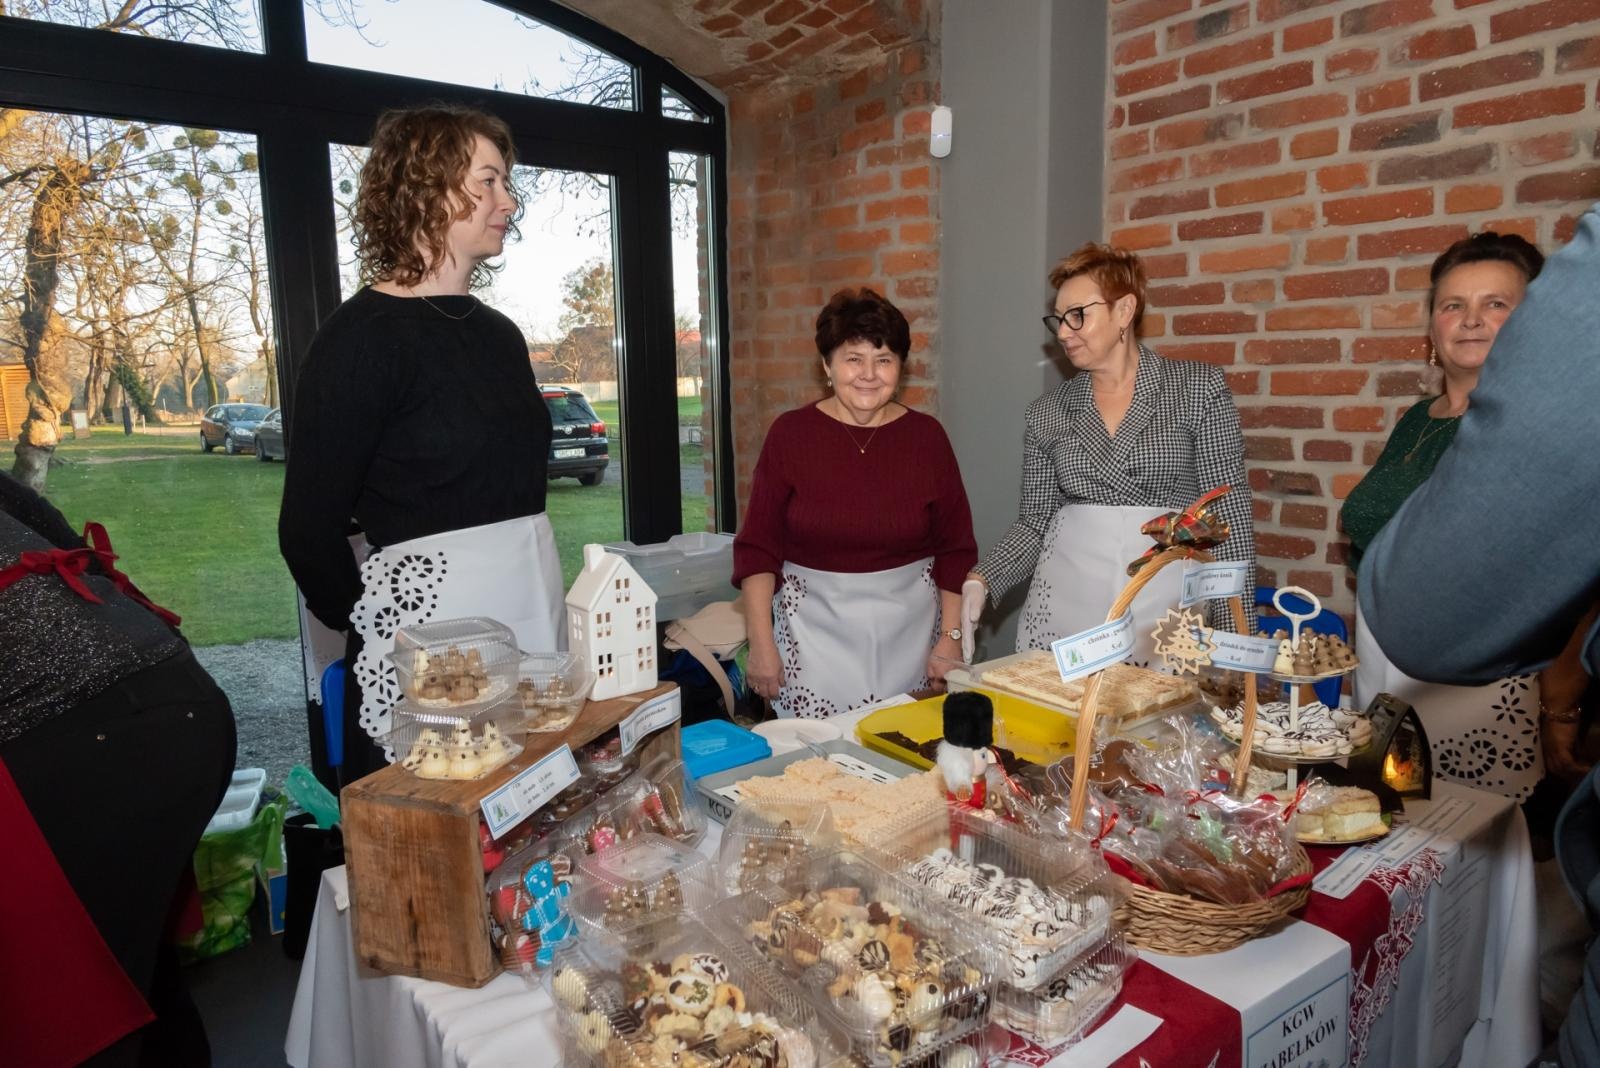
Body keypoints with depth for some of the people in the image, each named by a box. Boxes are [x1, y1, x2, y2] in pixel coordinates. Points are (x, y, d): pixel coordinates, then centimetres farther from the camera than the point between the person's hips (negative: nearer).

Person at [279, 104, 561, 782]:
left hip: (535, 611, 7)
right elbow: (309, 528, -8)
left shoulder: (499, 334, 13)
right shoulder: (364, 335, -10)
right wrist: (369, 627, 4)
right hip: (428, 620, -7)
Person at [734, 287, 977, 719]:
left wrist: (950, 637, 0)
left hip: (909, 632, 1)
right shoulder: (790, 434, -3)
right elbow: (757, 549, -2)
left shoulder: (926, 436, 0)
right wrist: (762, 644, -6)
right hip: (814, 632, -1)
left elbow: (955, 549, 4)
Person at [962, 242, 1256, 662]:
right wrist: (983, 579, -6)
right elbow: (1035, 520, 10)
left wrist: (1238, 630, -6)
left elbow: (1229, 512, -2)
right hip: (1062, 611, 2)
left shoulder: (1199, 389, 0)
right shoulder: (1047, 412, 7)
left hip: (1167, 606, -2)